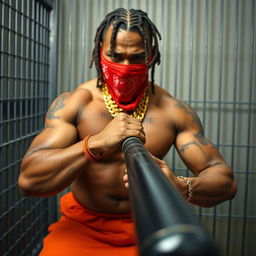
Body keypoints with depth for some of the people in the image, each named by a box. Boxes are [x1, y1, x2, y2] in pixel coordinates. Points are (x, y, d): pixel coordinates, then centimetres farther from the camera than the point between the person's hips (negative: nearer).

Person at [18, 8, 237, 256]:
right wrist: (97, 143, -34)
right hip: (83, 227, -1)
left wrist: (181, 187, -32)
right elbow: (28, 180, -20)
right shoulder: (72, 103, -9)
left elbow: (226, 181, -9)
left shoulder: (173, 110, -6)